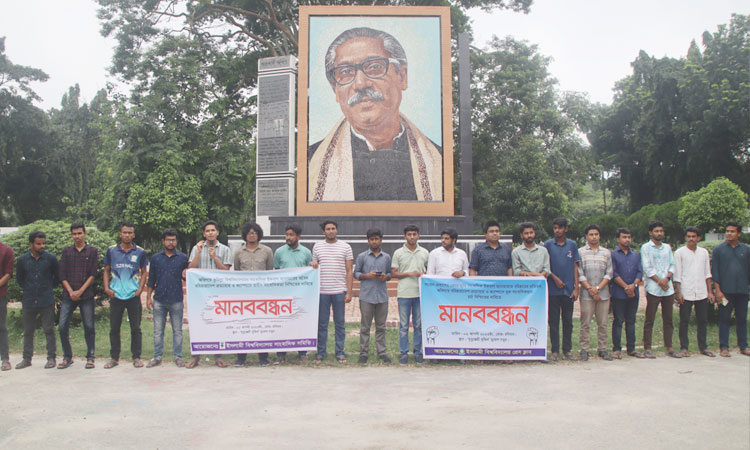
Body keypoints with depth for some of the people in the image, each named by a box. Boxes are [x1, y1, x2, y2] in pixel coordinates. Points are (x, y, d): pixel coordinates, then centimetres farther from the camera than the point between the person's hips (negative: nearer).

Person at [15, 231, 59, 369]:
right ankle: (27, 359, 20)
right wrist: (28, 289, 13)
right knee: (28, 331, 10)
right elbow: (20, 279, 17)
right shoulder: (22, 260, 2)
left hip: (47, 301, -2)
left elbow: (58, 276, 10)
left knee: (49, 330, 2)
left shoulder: (50, 258, -2)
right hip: (28, 301, 2)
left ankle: (51, 358, 10)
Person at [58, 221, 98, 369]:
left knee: (89, 327, 0)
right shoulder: (66, 251, 10)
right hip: (68, 296, 2)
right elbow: (62, 275, 5)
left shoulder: (92, 251, 5)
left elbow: (93, 274, -2)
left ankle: (90, 358, 11)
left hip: (86, 296, -2)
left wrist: (80, 291, -10)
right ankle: (67, 357, 12)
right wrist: (71, 292, -7)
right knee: (62, 327, -3)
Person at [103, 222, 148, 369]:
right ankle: (114, 357, 17)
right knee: (114, 328, 6)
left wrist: (140, 289, -3)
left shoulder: (140, 252, 3)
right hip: (115, 295, 1)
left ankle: (136, 357, 13)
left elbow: (144, 272, 10)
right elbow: (106, 271, 11)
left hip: (133, 295, -1)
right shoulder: (111, 250, 5)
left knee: (135, 328, 4)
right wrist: (106, 288, -2)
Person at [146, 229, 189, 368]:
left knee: (177, 330, 5)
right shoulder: (155, 258, 7)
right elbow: (151, 280, 10)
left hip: (176, 300, -1)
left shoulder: (183, 257, 4)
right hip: (159, 299, 1)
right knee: (158, 330, 7)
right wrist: (148, 297, 6)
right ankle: (157, 357, 16)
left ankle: (178, 357, 12)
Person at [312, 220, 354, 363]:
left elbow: (349, 272, 4)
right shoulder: (317, 246, 9)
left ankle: (340, 353, 14)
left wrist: (349, 292, -3)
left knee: (340, 324, 5)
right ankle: (320, 352, 15)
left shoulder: (345, 247, 5)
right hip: (322, 291, 1)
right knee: (321, 323, 6)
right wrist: (313, 265, -6)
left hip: (339, 291, -1)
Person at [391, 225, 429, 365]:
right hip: (404, 294, -1)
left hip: (420, 293, 2)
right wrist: (409, 274, -12)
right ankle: (403, 353, 11)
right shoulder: (398, 253, 3)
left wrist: (425, 274, -7)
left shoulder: (424, 252, 8)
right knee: (403, 325, 3)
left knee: (419, 325, 7)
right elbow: (393, 273, 1)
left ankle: (418, 352, 17)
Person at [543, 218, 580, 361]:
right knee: (553, 321, 3)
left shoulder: (572, 245, 7)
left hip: (569, 289, 1)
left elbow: (575, 267, 7)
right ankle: (555, 350, 10)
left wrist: (576, 287, 1)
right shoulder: (548, 245, 3)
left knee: (568, 321, 7)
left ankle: (567, 350, 16)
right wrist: (555, 278, -11)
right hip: (553, 289, -1)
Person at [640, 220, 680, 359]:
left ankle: (669, 347, 16)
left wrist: (667, 278, -8)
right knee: (649, 320, -2)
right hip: (653, 289, -5)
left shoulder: (667, 247, 16)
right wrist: (659, 281, -11)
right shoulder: (646, 248, 0)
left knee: (668, 319, 8)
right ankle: (647, 348, 3)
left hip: (668, 288, 5)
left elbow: (672, 265, 10)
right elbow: (647, 268, -7)